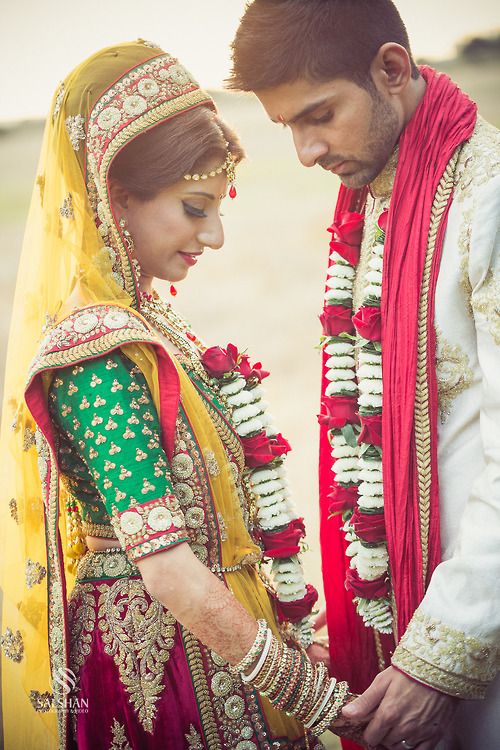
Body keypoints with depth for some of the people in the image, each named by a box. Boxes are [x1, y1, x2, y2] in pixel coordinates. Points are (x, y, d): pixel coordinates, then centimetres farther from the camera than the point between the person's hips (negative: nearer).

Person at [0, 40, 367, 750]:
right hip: (158, 652, -9)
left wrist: (276, 611, 12)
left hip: (200, 626, 9)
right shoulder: (98, 351, -24)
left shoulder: (143, 315, 4)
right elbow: (169, 569, -27)